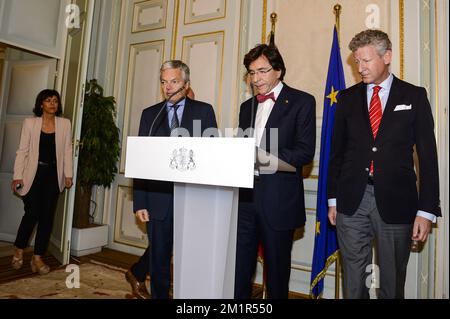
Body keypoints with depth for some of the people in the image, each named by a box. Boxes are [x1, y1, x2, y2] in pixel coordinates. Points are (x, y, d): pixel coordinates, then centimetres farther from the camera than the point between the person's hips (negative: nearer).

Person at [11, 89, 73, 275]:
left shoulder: (65, 124, 4)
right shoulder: (30, 123, 2)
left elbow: (67, 151, 4)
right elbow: (22, 150, 0)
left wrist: (68, 175, -1)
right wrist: (17, 176, -5)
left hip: (53, 175, 2)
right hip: (33, 174, -1)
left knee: (47, 216, 2)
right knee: (32, 214, -4)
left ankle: (38, 258, 14)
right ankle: (19, 251, 22)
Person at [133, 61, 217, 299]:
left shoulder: (204, 111, 5)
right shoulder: (149, 114, 10)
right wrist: (139, 203, 0)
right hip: (158, 199, 2)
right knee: (158, 260, 13)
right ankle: (158, 296, 31)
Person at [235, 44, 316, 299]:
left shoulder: (302, 102, 0)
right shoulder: (247, 106, 18)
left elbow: (305, 151, -10)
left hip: (278, 202, -4)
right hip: (245, 199, 5)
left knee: (277, 268, 10)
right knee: (238, 267, 8)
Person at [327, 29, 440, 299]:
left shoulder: (414, 96, 3)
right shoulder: (347, 98, 8)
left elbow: (427, 155, 0)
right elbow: (337, 151, 9)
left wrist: (427, 210, -5)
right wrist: (333, 198, 7)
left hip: (395, 203, -1)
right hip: (352, 201, 2)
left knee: (392, 283, 12)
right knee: (353, 281, 10)